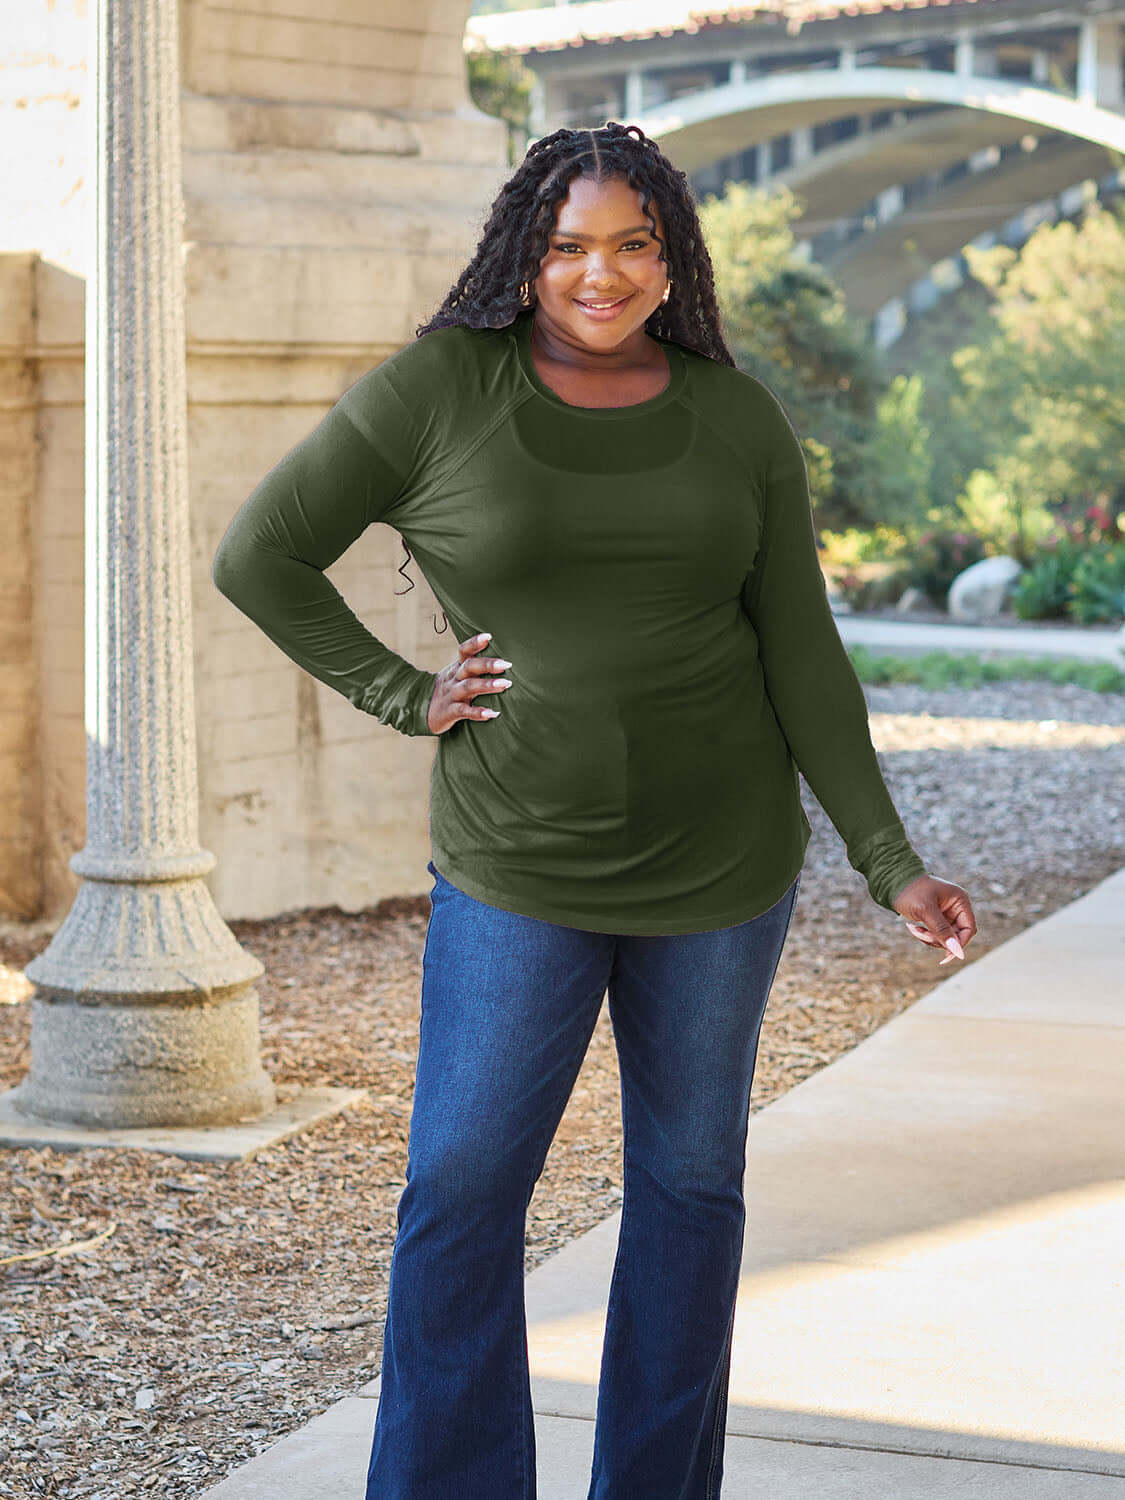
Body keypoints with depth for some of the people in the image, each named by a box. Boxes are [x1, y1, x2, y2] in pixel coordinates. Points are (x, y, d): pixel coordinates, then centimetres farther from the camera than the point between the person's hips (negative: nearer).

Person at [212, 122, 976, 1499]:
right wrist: (404, 696, -6)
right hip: (518, 868, -2)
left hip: (720, 865, 2)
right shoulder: (435, 391, -6)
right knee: (460, 1190, -2)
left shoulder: (739, 420, 1)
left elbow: (801, 656, 1)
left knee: (690, 1182, 11)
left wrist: (890, 863, -4)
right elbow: (260, 557, 0)